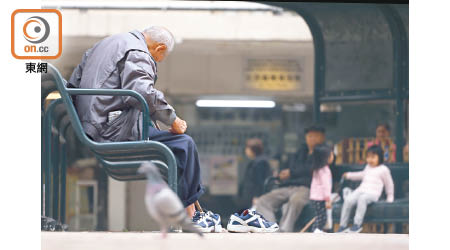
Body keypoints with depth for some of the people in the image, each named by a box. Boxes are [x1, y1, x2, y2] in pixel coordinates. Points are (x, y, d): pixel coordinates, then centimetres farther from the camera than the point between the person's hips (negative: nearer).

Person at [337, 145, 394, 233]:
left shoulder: (383, 169, 3)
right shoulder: (368, 167, 22)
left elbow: (389, 183, 13)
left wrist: (390, 197, 20)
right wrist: (349, 175, 47)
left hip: (373, 193, -6)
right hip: (361, 190, 6)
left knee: (362, 198, -40)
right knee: (348, 200, -23)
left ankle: (357, 224, -38)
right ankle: (343, 225, -18)